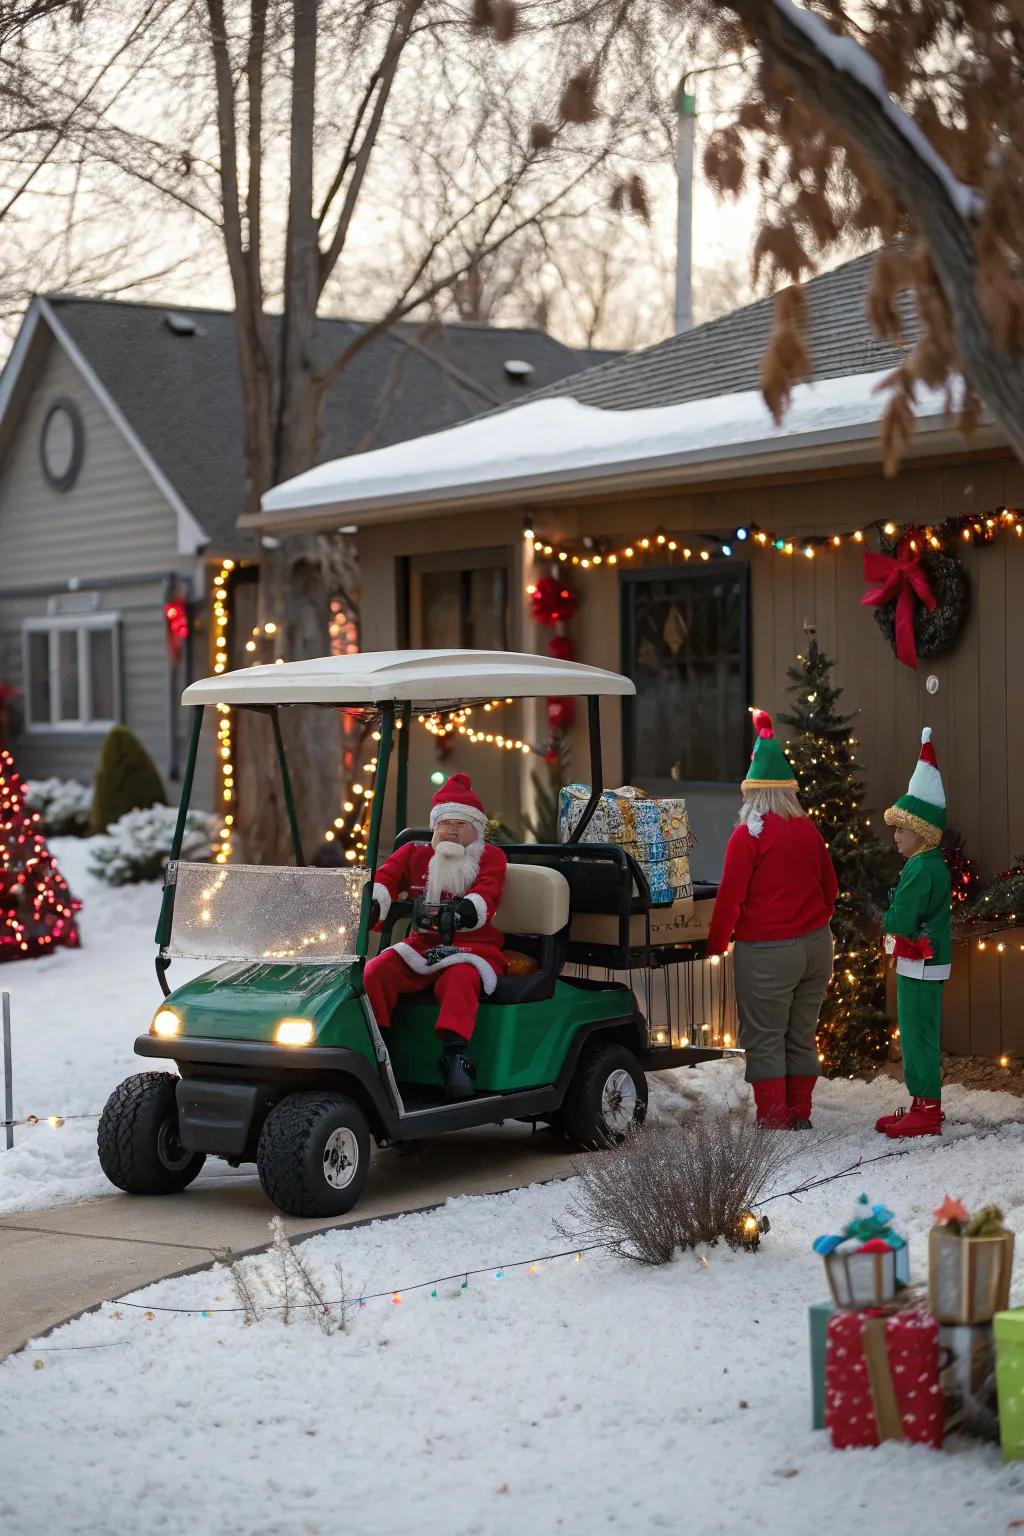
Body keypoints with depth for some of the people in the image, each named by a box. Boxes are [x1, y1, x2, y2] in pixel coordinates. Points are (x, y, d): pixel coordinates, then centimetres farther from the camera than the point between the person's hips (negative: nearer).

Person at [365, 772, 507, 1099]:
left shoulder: (490, 857, 5)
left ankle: (455, 1052, -45)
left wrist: (468, 909, -37)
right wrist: (371, 903, -26)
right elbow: (386, 877, -2)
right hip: (422, 944, 4)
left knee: (459, 978, -38)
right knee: (376, 971, -21)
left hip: (472, 947, -3)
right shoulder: (414, 854, 14)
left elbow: (487, 893, -13)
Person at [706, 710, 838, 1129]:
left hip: (767, 952, -6)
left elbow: (730, 897, -11)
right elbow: (829, 886, 16)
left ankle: (774, 1122, 1)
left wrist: (716, 944, 0)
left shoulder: (749, 835, -11)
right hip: (816, 945, 6)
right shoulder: (808, 830, 7)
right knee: (802, 1036, 13)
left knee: (764, 1039, 2)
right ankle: (800, 1117, 17)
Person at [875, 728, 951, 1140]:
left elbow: (899, 921, -22)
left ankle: (927, 1112, -1)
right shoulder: (930, 864, 13)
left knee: (918, 1035, -5)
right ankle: (925, 1105, 22)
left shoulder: (921, 869, -19)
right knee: (917, 1034, 15)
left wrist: (888, 917, -3)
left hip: (920, 964, -10)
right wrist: (896, 915, -1)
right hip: (923, 961, 10)